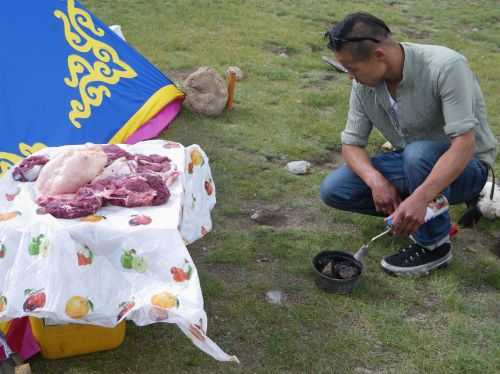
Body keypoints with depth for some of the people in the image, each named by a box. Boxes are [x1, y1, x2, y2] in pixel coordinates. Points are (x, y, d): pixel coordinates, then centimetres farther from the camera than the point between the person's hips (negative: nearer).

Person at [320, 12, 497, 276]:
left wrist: (419, 199, -45)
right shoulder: (364, 83, -11)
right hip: (411, 163, 6)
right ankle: (415, 216, 7)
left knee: (419, 154, -40)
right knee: (333, 189, -11)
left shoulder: (446, 66, -30)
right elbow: (352, 143, -7)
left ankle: (434, 244, -14)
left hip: (466, 166, -5)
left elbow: (464, 144, -35)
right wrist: (376, 181, -27)